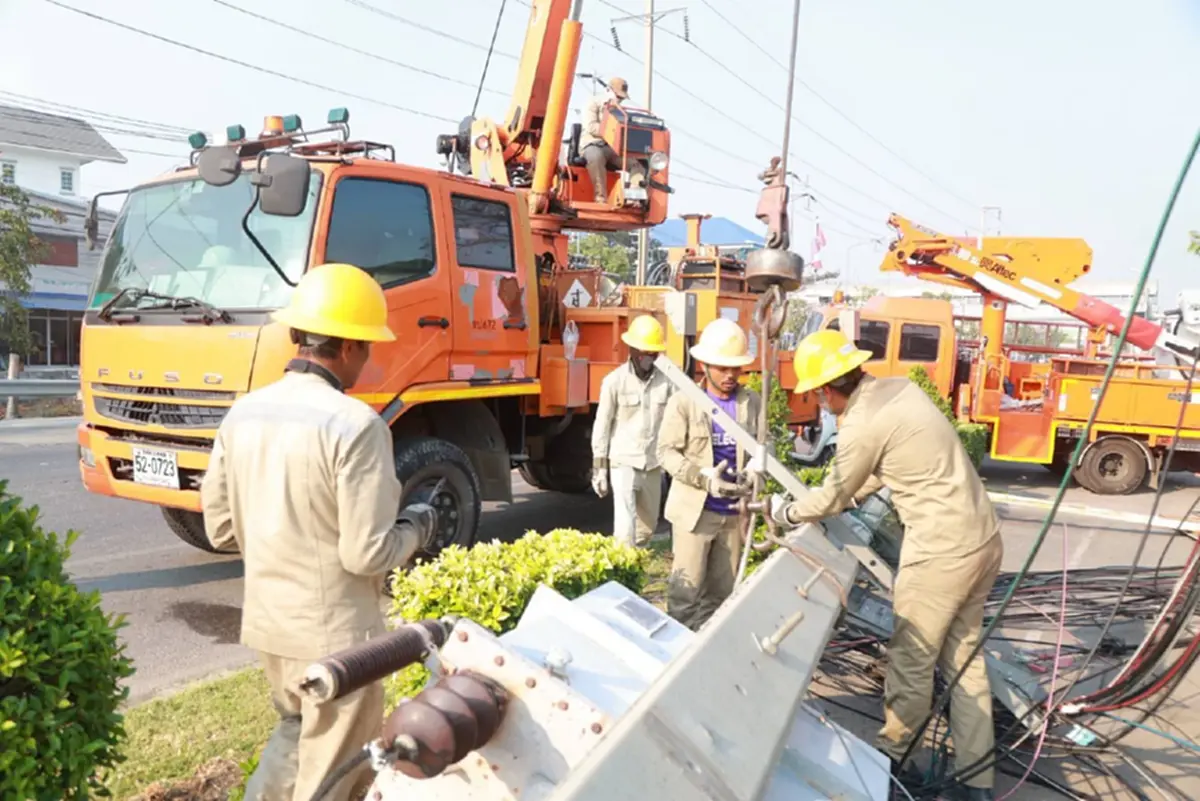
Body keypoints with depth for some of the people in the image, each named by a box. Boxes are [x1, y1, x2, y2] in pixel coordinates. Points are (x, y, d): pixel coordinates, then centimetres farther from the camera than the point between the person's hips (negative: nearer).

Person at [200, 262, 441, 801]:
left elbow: (221, 528, 7)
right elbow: (367, 554, -23)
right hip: (335, 631, -7)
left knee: (296, 733, 31)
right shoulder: (355, 424, -23)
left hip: (266, 620, 7)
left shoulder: (244, 413, -1)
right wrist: (415, 530, -3)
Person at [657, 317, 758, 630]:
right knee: (687, 588, -3)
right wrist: (703, 477, -21)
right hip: (695, 508, -4)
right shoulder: (683, 402, -6)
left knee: (722, 590, 13)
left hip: (735, 510, 4)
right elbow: (666, 451, -8)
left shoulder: (752, 402, 4)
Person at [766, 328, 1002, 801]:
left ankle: (892, 755, 29)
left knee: (911, 660, 10)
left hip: (941, 552, -9)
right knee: (963, 658, 16)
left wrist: (787, 514, 14)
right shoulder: (900, 389, 7)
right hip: (982, 539, 9)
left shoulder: (863, 424, -17)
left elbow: (833, 497, -3)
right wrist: (850, 497, 27)